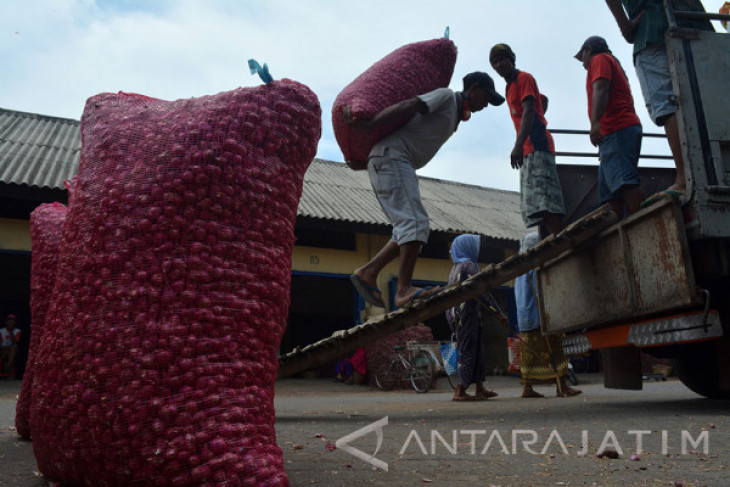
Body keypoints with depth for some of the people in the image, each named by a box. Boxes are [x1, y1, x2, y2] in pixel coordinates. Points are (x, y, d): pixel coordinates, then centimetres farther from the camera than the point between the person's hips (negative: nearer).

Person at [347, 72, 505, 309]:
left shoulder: (456, 114, 28)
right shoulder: (446, 96, 0)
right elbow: (406, 107, -13)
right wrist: (368, 126, -19)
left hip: (399, 164, 10)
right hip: (390, 156, -10)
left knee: (409, 230, 3)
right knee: (415, 222, -20)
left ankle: (367, 272, 2)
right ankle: (404, 290, -25)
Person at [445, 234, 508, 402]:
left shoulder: (455, 268, 18)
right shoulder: (468, 265, -10)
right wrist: (498, 312, -15)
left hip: (455, 314, 9)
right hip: (466, 314, -9)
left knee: (477, 350, 13)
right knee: (467, 352, -5)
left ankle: (480, 388, 15)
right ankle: (460, 392, -3)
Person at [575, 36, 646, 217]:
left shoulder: (599, 59, 8)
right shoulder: (614, 65, 36)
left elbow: (601, 89, -12)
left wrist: (595, 122, -25)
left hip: (616, 130, -10)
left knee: (624, 184, -23)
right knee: (609, 193, 2)